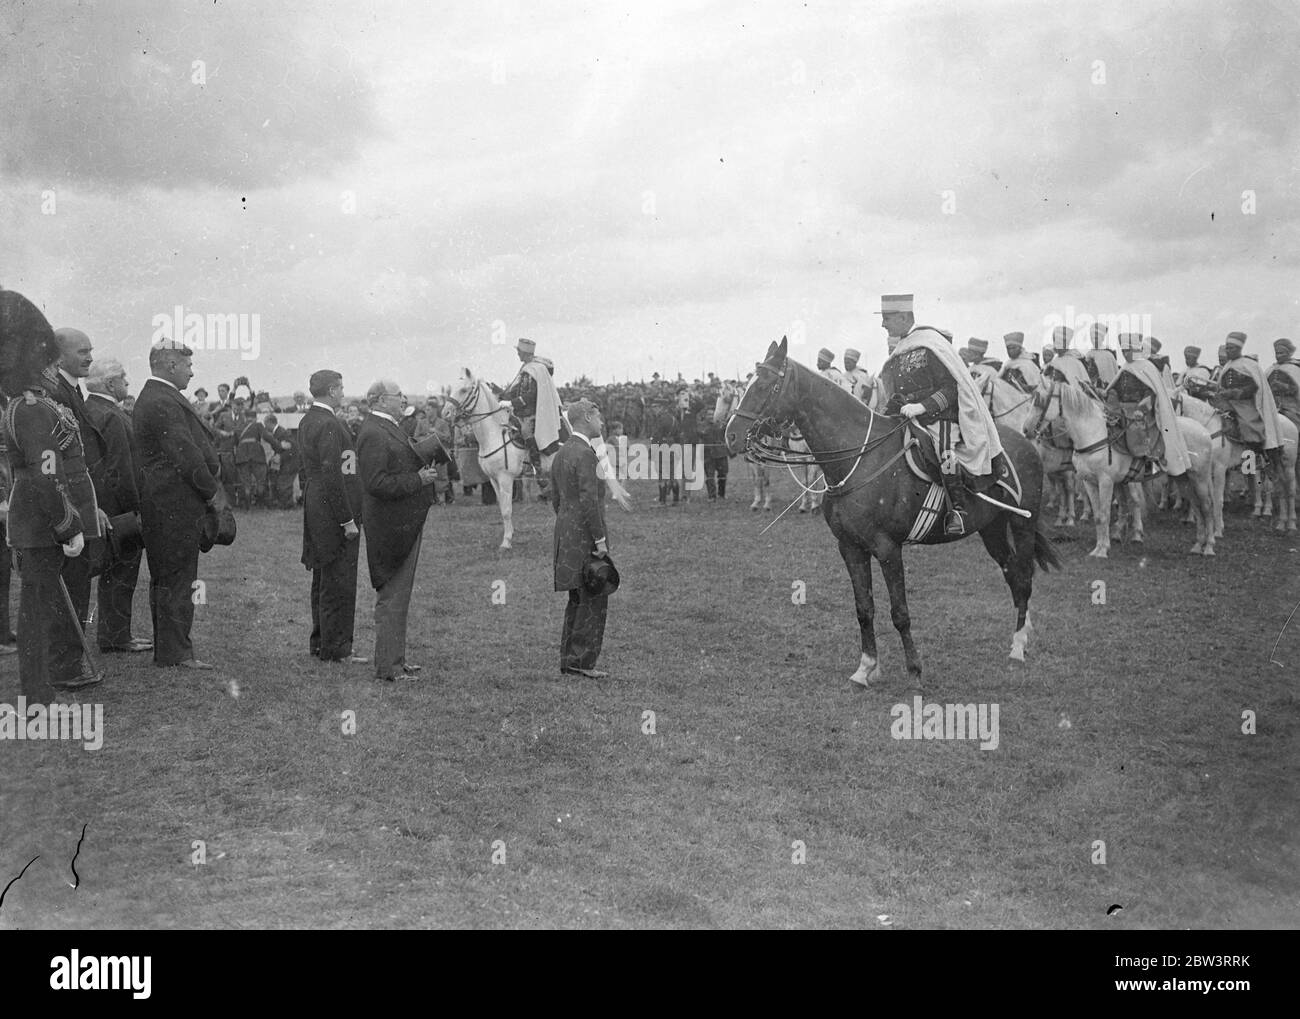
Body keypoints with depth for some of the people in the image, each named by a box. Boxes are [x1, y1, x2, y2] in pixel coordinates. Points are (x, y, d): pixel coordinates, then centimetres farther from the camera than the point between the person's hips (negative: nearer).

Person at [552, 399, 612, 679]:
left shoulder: (560, 454, 15)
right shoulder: (585, 454, -15)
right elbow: (588, 500, -21)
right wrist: (600, 539, -18)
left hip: (566, 534, 10)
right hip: (584, 537, -10)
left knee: (577, 600, 15)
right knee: (594, 600, -5)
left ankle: (569, 658, 17)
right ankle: (581, 660, -6)